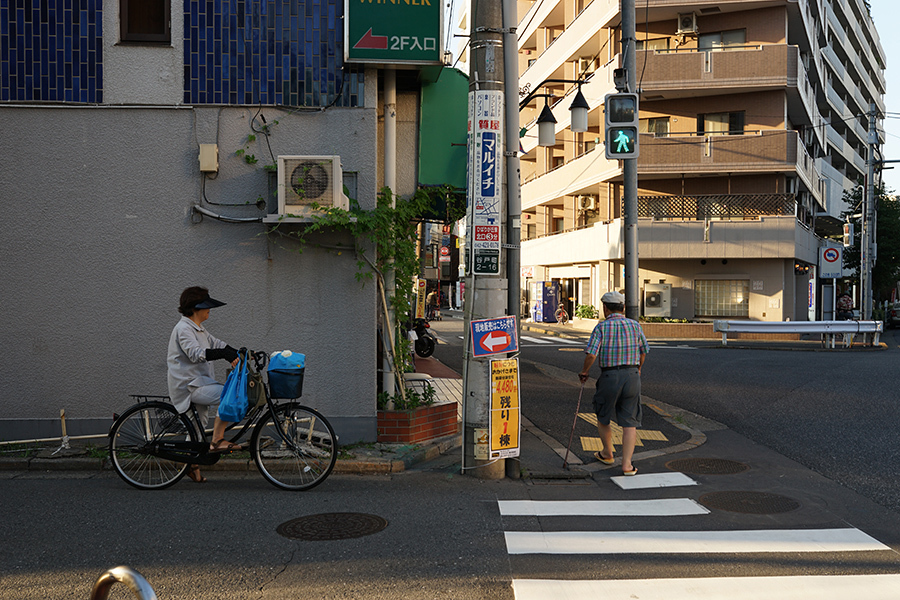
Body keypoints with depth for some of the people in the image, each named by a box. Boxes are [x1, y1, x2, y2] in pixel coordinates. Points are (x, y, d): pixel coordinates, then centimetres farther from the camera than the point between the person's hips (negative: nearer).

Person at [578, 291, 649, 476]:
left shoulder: (601, 327, -7)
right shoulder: (635, 325, 4)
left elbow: (591, 354, -15)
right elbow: (644, 351, 14)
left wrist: (584, 372, 2)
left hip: (609, 376, -2)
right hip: (632, 376, 2)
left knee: (603, 417, 20)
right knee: (629, 423, 4)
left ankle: (607, 454, 36)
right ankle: (627, 465, -2)